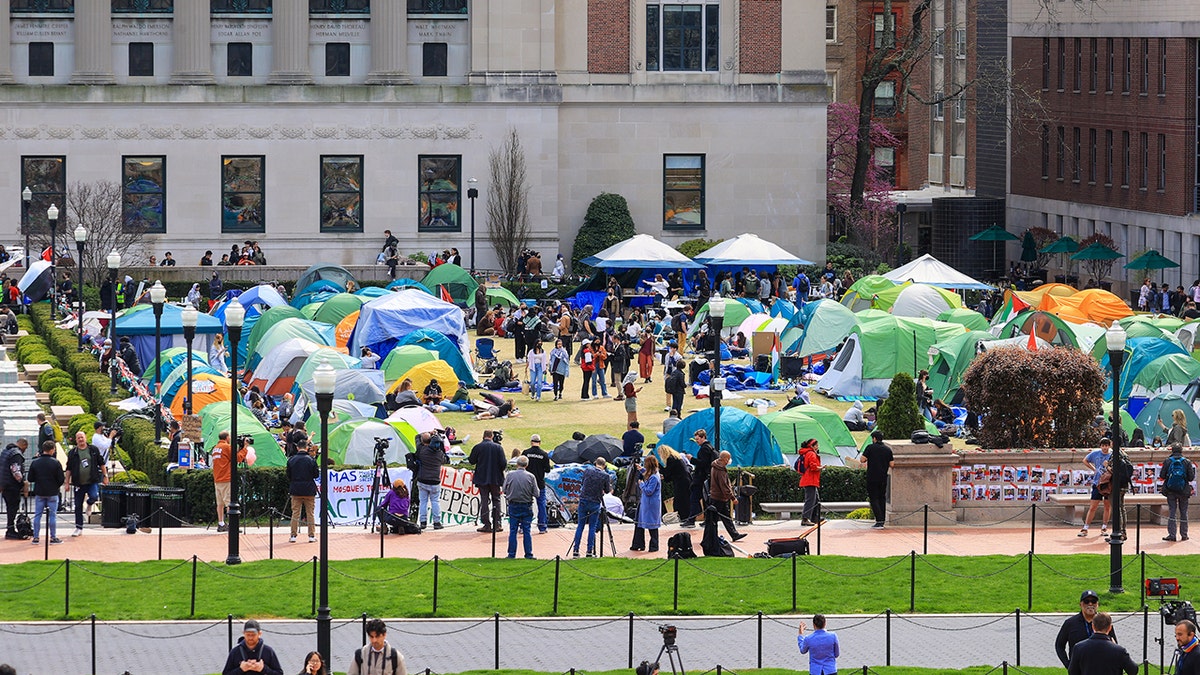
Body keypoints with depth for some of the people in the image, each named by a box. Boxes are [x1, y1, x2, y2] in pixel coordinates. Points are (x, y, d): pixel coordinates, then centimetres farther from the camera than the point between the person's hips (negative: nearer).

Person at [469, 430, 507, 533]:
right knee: (496, 500, 11)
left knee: (484, 501, 3)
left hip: (482, 478, -1)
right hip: (495, 478, 1)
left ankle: (487, 525, -1)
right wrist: (501, 470, 13)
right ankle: (497, 525, 8)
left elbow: (471, 461, 0)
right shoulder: (498, 447, -5)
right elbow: (503, 463, -8)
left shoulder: (477, 447, -6)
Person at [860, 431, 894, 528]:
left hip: (872, 478, -4)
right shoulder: (888, 450, 5)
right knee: (882, 498, 14)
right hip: (883, 479, 4)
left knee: (874, 498, -2)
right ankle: (882, 521, 13)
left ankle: (879, 519, -15)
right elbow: (891, 464, 4)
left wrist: (865, 462, 13)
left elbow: (863, 460, -9)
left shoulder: (870, 448, -6)